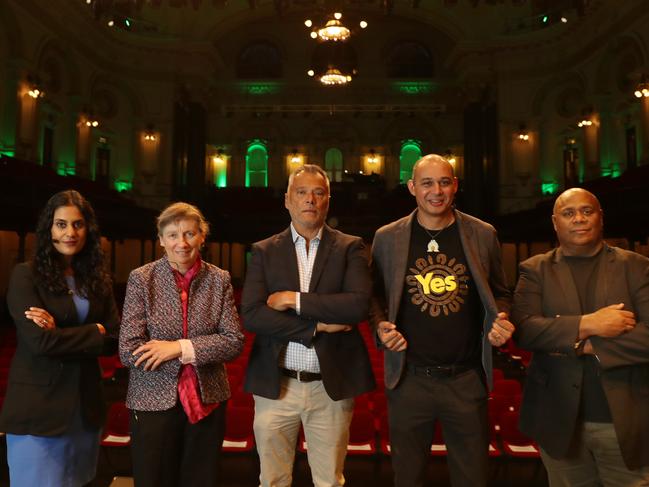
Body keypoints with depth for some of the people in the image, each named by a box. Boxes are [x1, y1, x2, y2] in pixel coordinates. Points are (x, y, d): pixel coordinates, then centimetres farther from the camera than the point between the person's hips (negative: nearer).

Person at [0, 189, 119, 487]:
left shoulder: (97, 279, 6)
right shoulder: (25, 276, -8)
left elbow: (114, 339, -1)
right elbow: (39, 341, -18)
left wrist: (62, 333, -13)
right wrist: (94, 333, -9)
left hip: (86, 406, 5)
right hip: (38, 408, -5)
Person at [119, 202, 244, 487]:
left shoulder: (219, 280, -2)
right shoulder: (141, 279, -6)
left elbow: (234, 342, -8)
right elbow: (129, 351, -12)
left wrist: (180, 347, -17)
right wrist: (195, 353, -14)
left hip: (207, 401, 2)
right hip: (154, 401, -1)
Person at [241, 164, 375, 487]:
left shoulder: (350, 248, 1)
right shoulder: (264, 251, 3)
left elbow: (359, 304, -14)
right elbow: (251, 315, -8)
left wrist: (294, 299, -14)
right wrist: (318, 325, -14)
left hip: (331, 387, -1)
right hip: (275, 386, 1)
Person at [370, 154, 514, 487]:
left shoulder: (483, 235, 1)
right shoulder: (387, 237, 0)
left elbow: (499, 293, 11)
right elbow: (376, 295, 9)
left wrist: (501, 322, -10)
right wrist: (381, 327, -10)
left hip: (468, 380, 1)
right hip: (408, 379, 0)